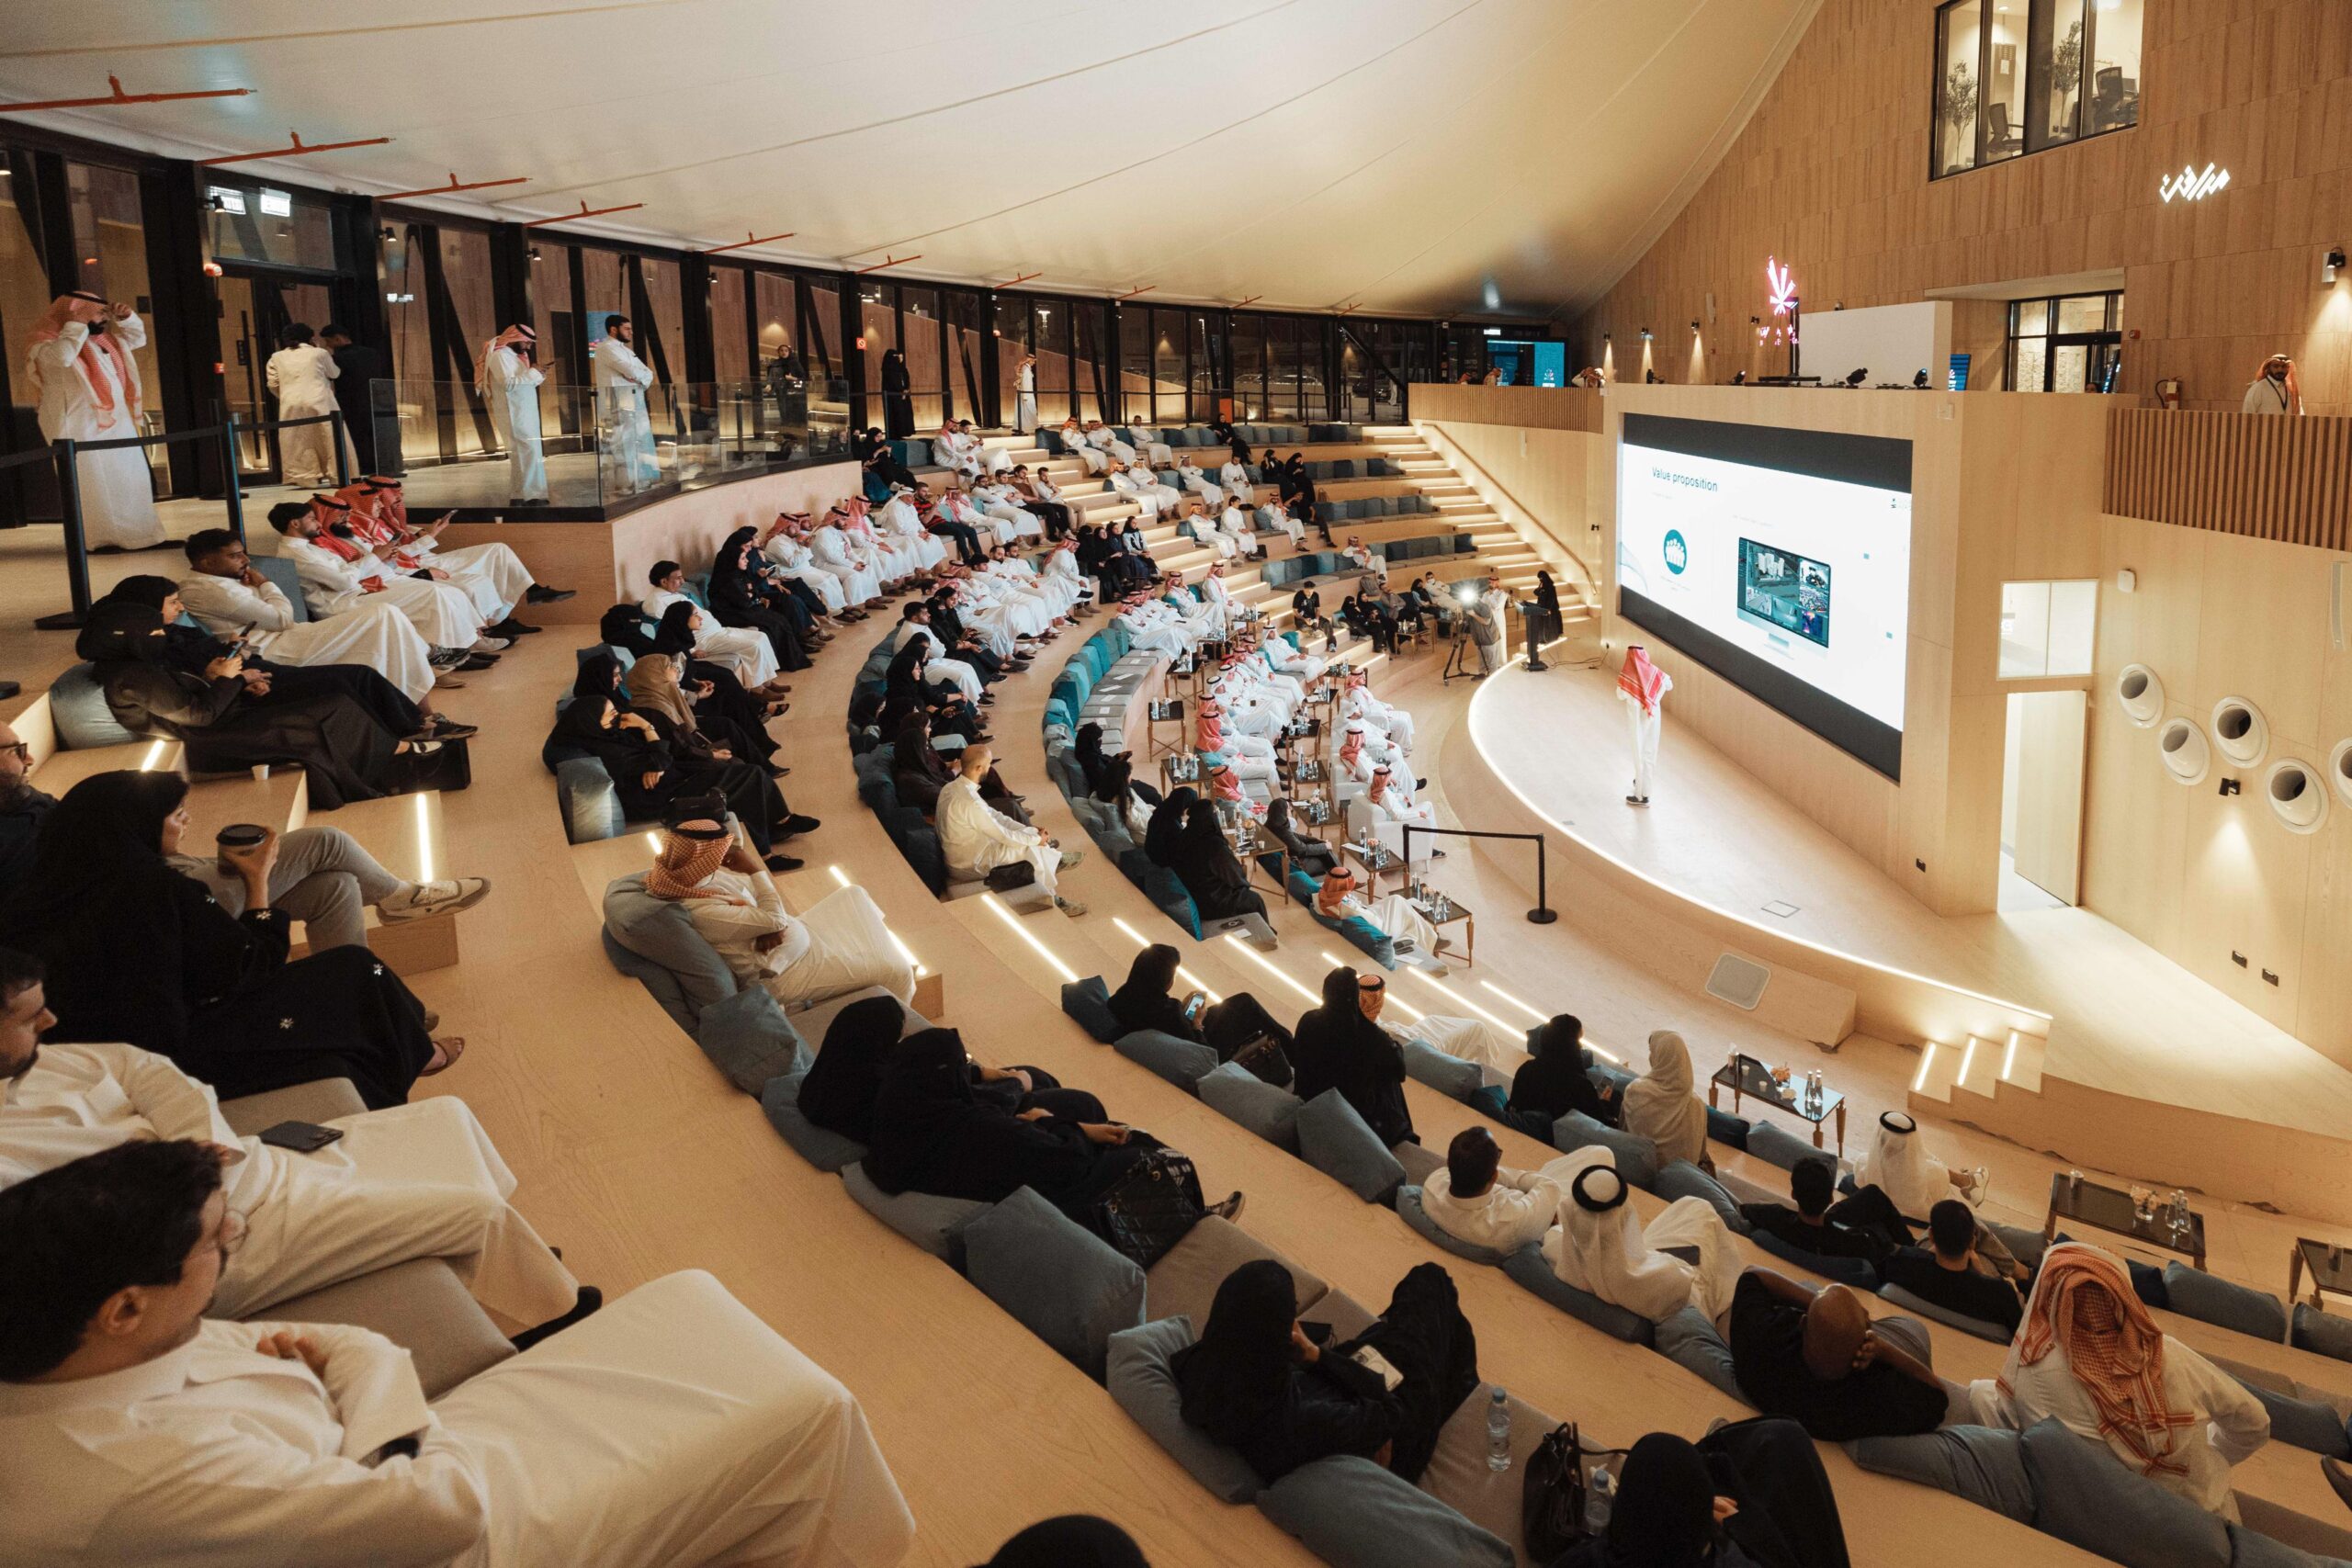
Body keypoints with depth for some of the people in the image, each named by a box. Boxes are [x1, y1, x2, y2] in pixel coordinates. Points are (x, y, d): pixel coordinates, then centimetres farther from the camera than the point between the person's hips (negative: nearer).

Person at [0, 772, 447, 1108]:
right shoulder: (157, 889, -20)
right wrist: (258, 879, 4)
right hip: (173, 1067, -8)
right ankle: (414, 1055, 34)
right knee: (355, 970, 6)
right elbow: (257, 966, -9)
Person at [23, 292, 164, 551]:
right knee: (94, 486, -6)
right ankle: (105, 539, -3)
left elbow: (137, 338, 28)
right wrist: (78, 323, -22)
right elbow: (61, 356, -30)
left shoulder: (103, 338, 15)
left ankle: (140, 536, 16)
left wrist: (127, 317, 9)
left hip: (118, 425, 8)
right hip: (81, 429, -8)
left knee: (132, 483, 10)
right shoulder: (47, 341, -7)